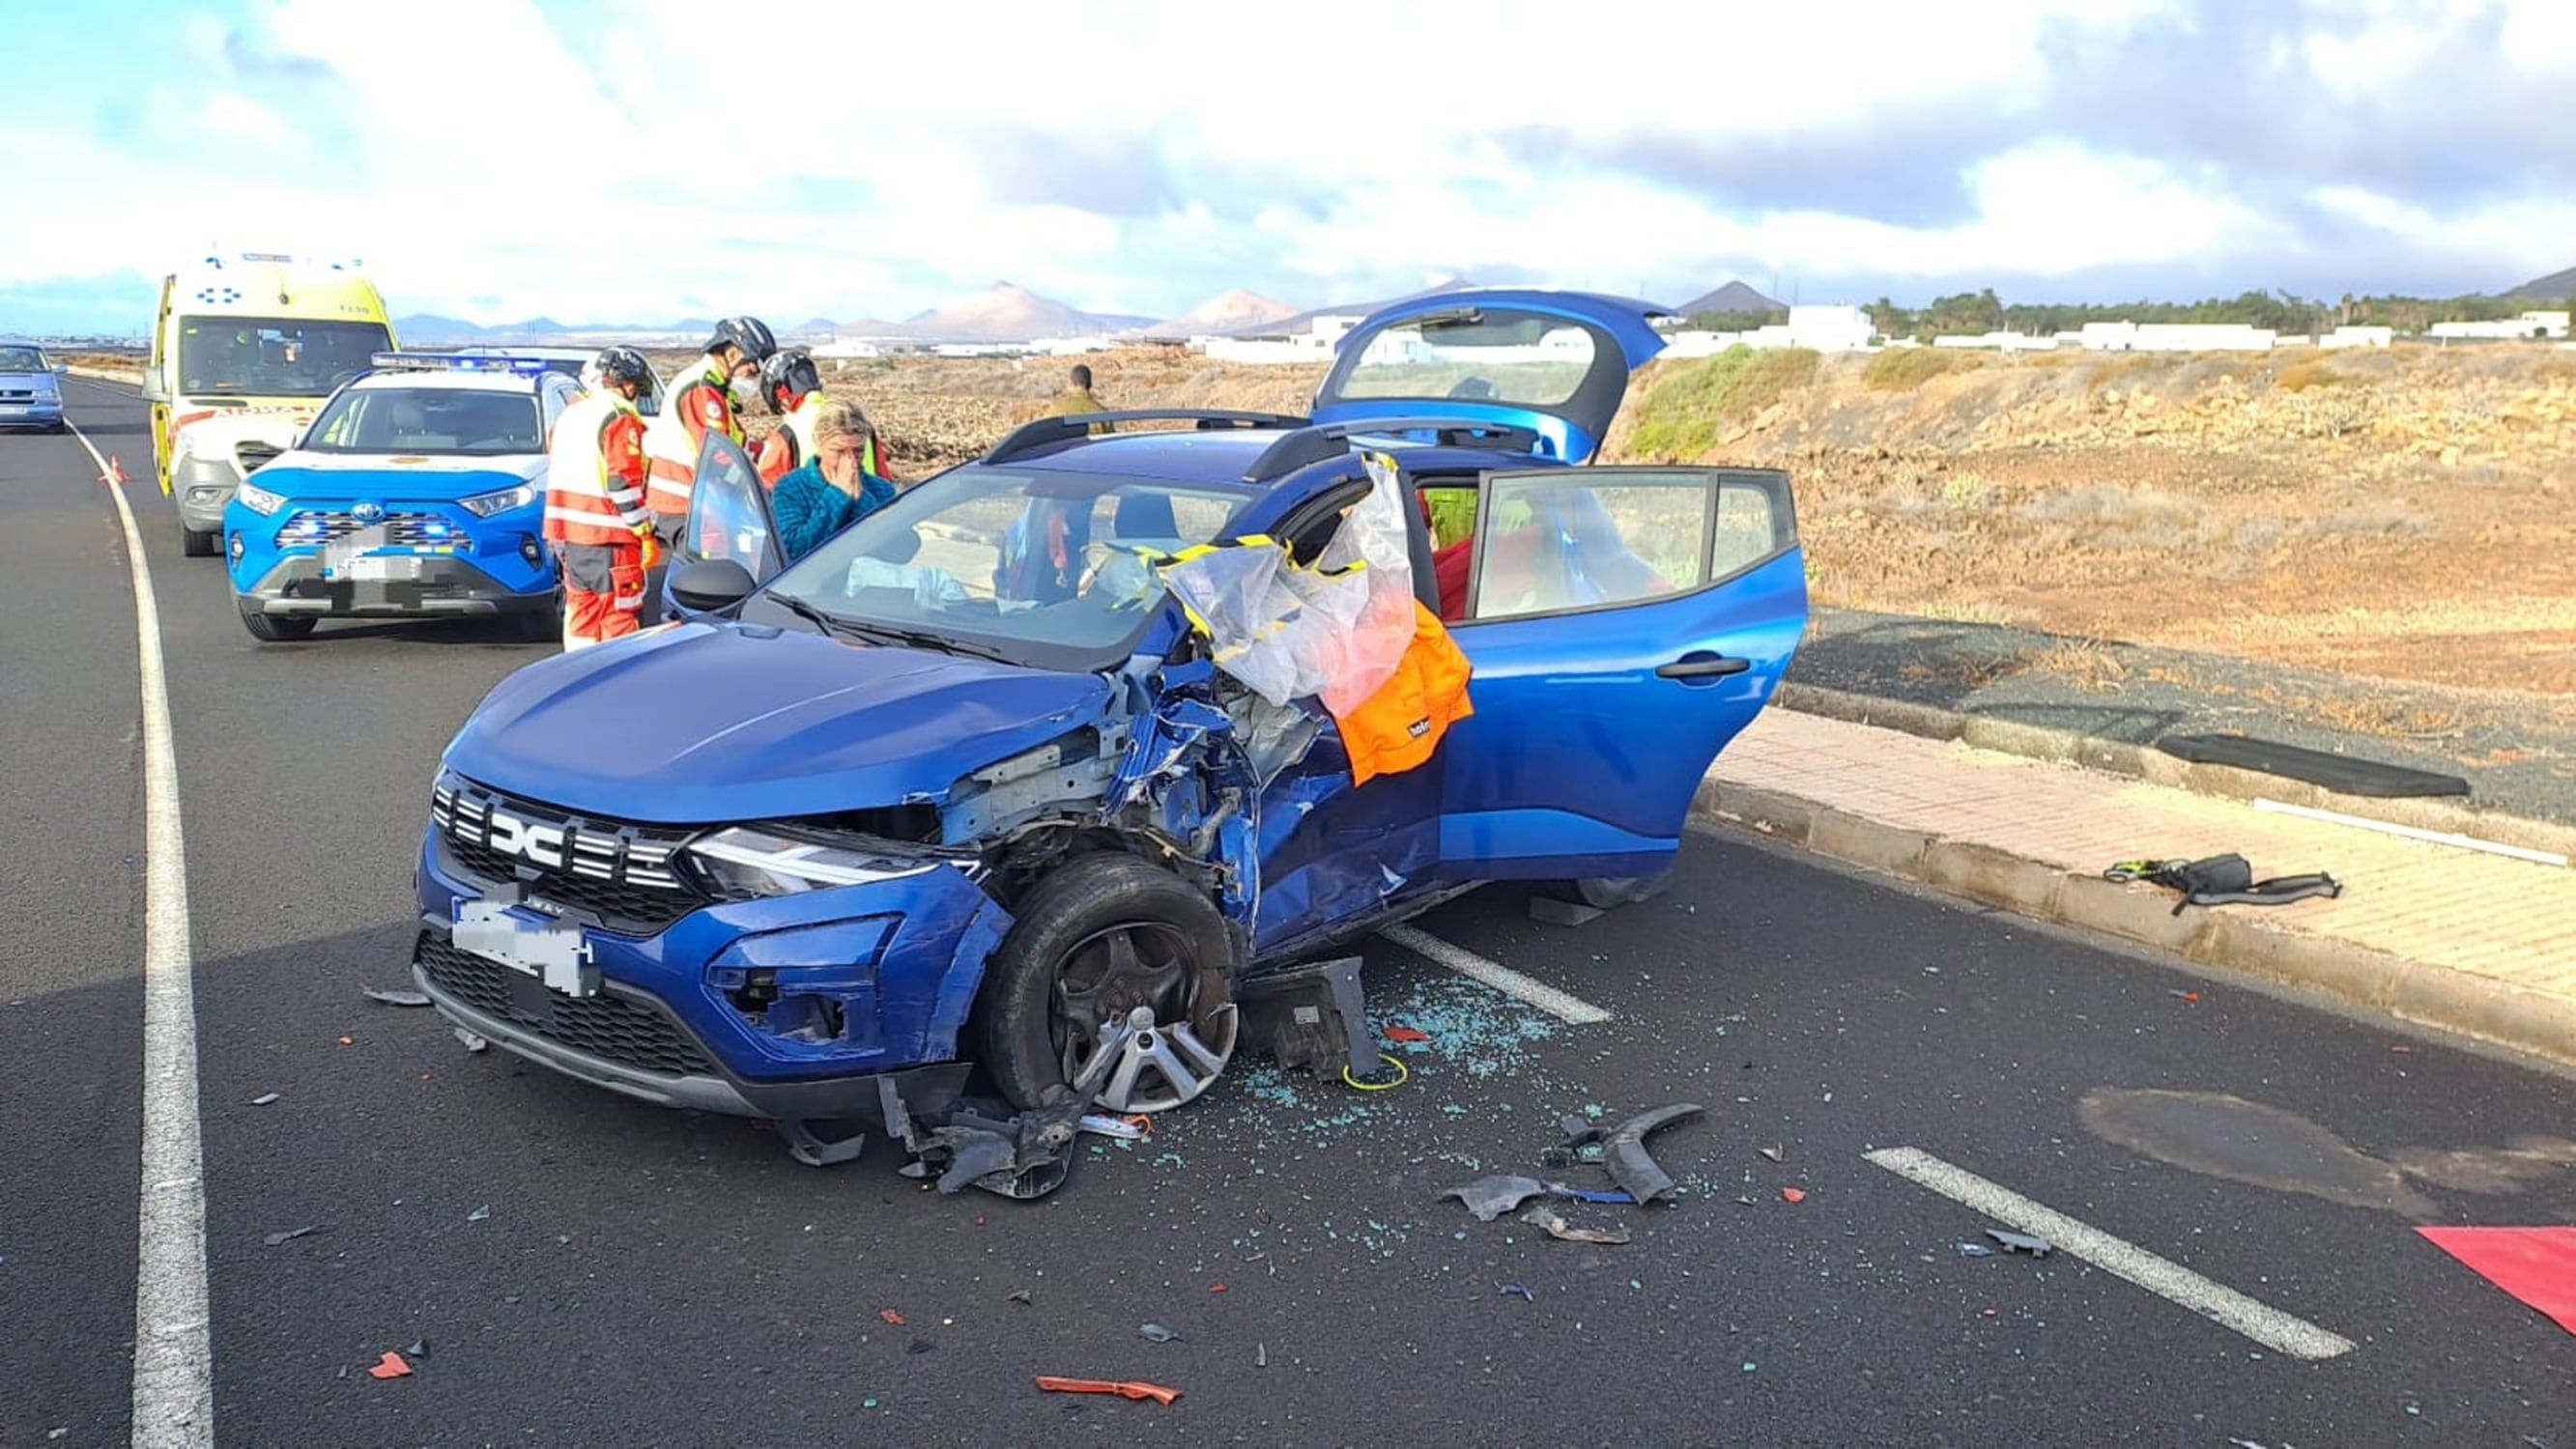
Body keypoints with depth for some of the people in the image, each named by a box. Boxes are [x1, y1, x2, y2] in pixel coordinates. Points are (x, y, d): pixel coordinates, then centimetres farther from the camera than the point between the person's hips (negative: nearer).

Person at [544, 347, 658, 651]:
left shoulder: (570, 414, 15)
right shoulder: (621, 421, -12)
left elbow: (552, 464, 21)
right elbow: (624, 484, -18)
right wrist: (646, 534, -13)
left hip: (564, 531, 9)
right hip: (605, 535, -8)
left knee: (580, 606, 16)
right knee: (620, 613, -4)